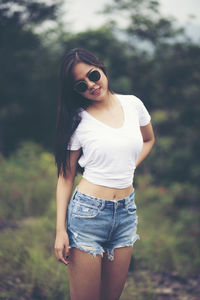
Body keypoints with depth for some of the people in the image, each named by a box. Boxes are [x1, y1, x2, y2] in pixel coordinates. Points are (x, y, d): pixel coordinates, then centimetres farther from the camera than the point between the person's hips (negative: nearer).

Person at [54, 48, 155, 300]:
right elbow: (66, 177, -4)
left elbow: (148, 140, 24)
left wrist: (129, 166, 6)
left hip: (126, 212, 4)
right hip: (87, 213, -4)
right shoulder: (77, 120, -6)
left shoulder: (132, 104, 4)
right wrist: (60, 230, -10)